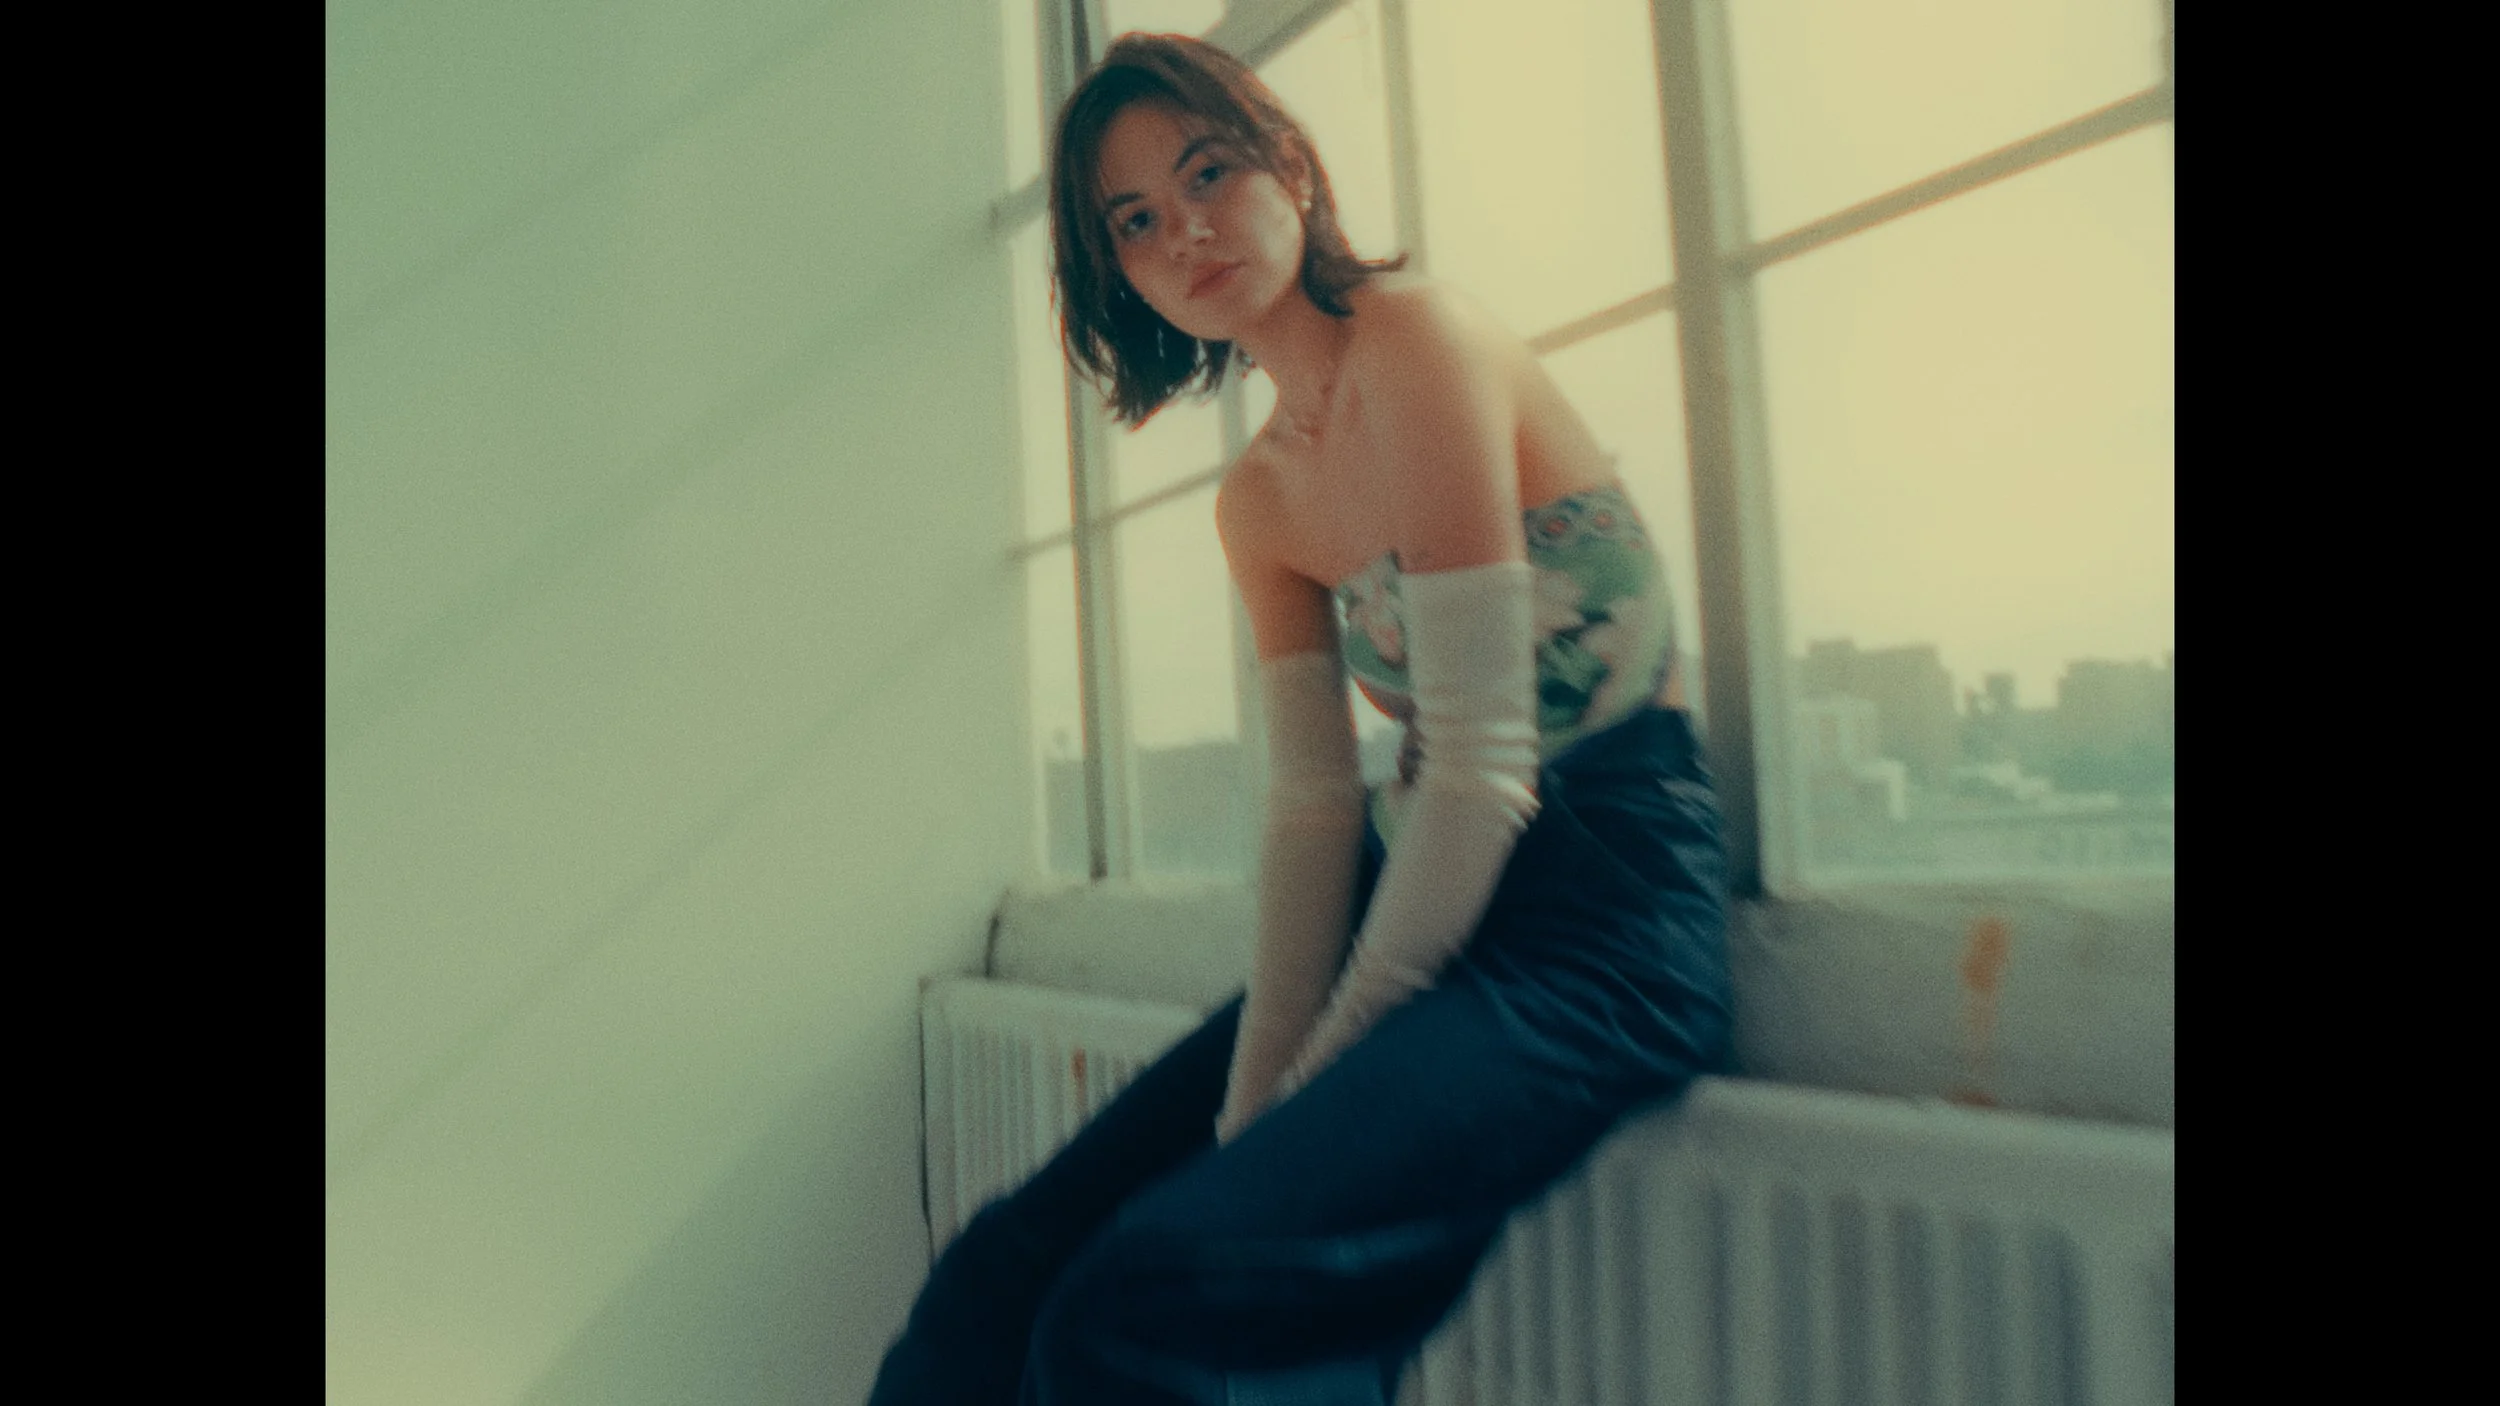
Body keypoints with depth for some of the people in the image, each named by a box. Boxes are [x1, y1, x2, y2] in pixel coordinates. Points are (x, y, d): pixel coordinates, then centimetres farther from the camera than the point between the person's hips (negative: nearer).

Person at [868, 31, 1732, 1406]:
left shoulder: (1413, 333, -12)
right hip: (1416, 907, 7)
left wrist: (1322, 1071, -9)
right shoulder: (1257, 499, 12)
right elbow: (1313, 804, 5)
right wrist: (1254, 1096, -4)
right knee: (1006, 1264, -2)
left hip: (1595, 904, -7)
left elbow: (1484, 766, -17)